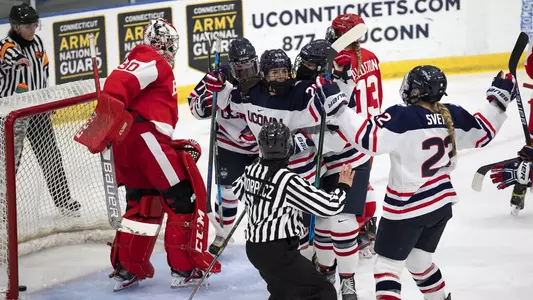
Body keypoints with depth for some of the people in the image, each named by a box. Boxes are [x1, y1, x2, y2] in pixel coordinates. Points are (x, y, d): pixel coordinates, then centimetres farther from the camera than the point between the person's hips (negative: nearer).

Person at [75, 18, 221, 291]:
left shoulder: (142, 62, 31)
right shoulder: (154, 62, 0)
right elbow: (121, 82, -21)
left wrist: (178, 146, 23)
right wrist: (109, 109, -36)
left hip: (126, 144, 10)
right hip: (144, 136, -10)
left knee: (143, 203, 18)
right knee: (185, 195, -3)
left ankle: (126, 268, 18)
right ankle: (185, 268, -2)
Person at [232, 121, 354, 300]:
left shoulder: (251, 171, 0)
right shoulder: (289, 181, -23)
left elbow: (238, 191, 23)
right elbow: (328, 207, -20)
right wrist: (343, 186, -2)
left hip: (254, 247, 9)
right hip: (279, 252, -9)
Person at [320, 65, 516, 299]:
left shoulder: (402, 117, -21)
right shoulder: (452, 115, 0)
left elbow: (368, 139, -30)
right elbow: (482, 135, 14)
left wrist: (337, 110, -29)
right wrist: (499, 99, 23)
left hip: (407, 207, -7)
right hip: (441, 203, 7)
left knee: (387, 265, -1)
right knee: (418, 259, 25)